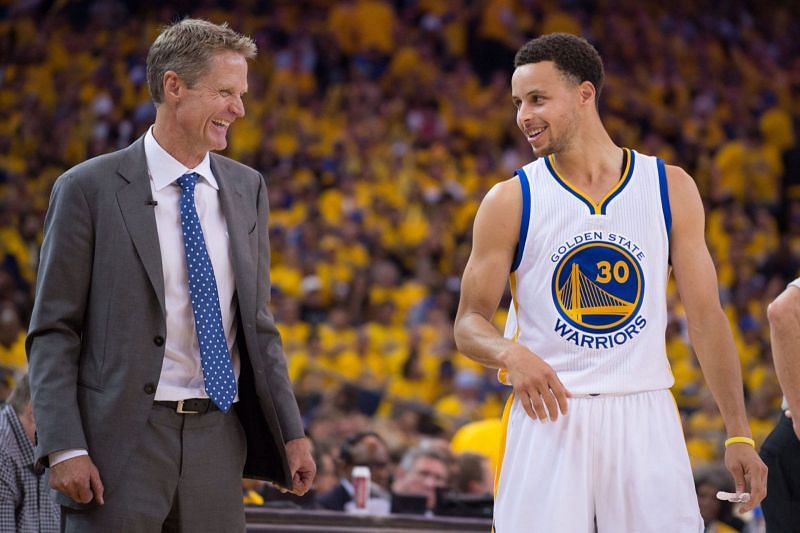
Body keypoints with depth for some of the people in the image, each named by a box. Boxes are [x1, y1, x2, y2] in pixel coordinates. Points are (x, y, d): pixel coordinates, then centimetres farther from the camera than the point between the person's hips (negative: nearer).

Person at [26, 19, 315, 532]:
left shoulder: (247, 190, 11)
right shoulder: (90, 190, -4)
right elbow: (52, 334, -4)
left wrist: (292, 433, 9)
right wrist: (63, 448, -14)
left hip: (218, 437, 5)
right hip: (122, 439, -4)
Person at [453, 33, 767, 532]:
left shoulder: (671, 189, 5)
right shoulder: (511, 201, 1)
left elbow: (706, 315, 6)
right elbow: (470, 323, 2)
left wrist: (739, 434, 2)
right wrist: (510, 353, -22)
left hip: (644, 416, 1)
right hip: (547, 415, -1)